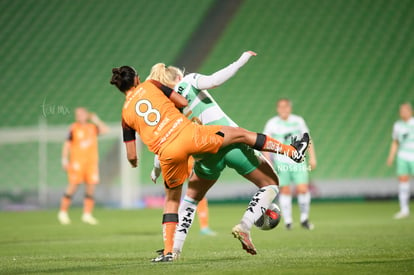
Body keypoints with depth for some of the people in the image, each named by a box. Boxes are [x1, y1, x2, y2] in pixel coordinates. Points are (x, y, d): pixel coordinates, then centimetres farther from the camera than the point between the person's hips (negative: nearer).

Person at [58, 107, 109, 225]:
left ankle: (87, 214, 3)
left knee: (91, 186, -2)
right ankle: (63, 212, 2)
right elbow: (67, 145, 1)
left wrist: (96, 120, -1)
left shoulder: (92, 127, 10)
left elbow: (105, 130, -3)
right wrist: (64, 160, -6)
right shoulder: (74, 128, 0)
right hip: (77, 161, -4)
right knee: (73, 185, -8)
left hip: (91, 161, 4)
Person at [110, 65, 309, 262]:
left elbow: (131, 155, 13)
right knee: (240, 134, 15)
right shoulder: (150, 85, 10)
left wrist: (134, 162, 38)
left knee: (171, 199, 23)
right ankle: (292, 151, 23)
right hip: (188, 133, -1)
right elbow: (183, 102, 14)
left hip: (168, 153, 1)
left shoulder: (126, 114, 13)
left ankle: (168, 251, 15)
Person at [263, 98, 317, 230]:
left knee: (303, 189, -9)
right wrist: (267, 160, -2)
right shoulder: (272, 123, 1)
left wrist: (312, 157, 8)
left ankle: (304, 219, 8)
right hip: (281, 161, -1)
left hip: (298, 161, 1)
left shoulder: (298, 121, 6)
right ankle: (287, 220, 6)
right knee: (285, 190, -5)